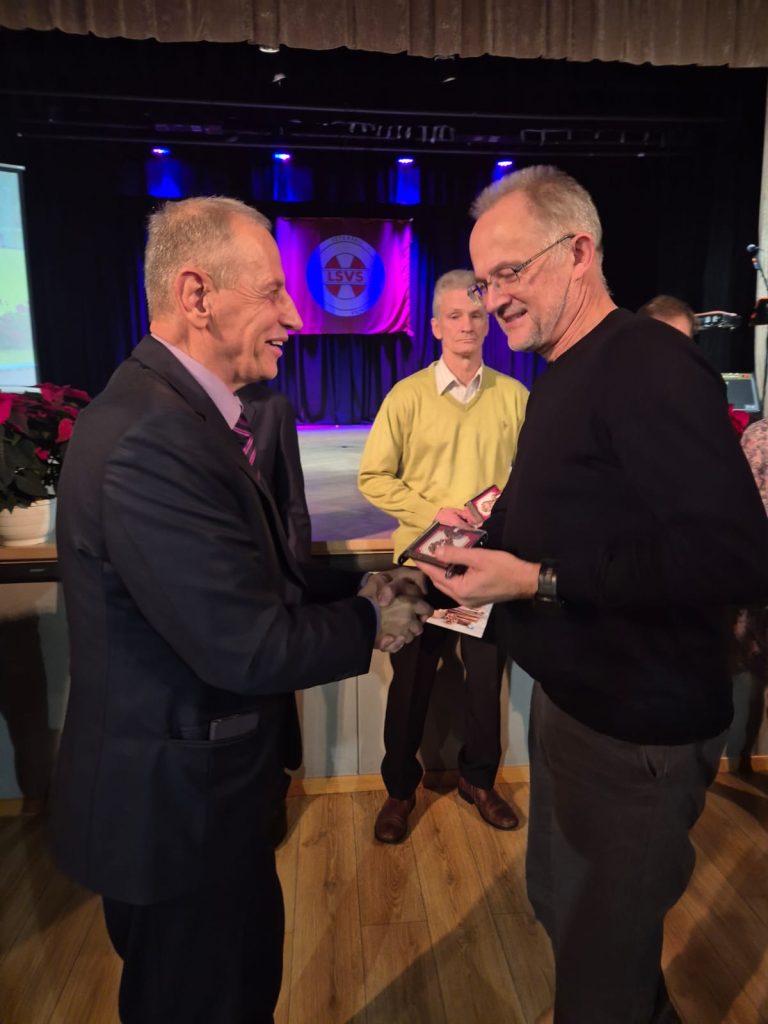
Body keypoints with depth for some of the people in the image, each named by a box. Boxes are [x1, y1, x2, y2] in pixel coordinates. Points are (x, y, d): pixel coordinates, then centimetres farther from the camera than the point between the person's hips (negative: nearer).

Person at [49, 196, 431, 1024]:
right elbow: (248, 647, -29)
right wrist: (371, 623, -13)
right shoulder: (152, 441, -29)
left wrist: (360, 585, -5)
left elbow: (251, 576, 6)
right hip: (174, 804, -8)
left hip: (195, 786, 9)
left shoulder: (180, 410, 3)